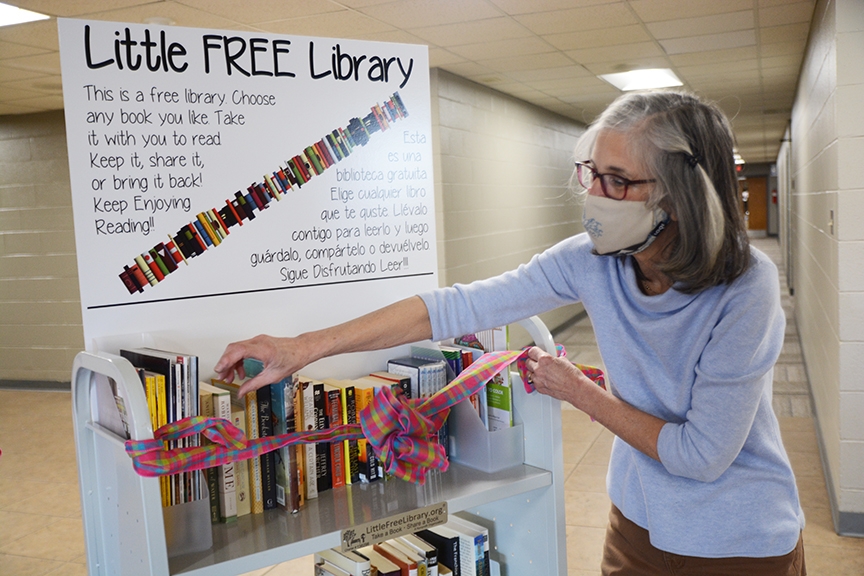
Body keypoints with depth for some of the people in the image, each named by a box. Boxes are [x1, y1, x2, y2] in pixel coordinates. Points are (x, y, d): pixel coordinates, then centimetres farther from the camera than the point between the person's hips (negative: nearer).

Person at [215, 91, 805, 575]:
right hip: (639, 521, 4)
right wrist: (304, 347, -18)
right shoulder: (596, 260, -15)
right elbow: (458, 307, -17)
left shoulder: (745, 289, -27)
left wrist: (579, 391, -15)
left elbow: (701, 455, -22)